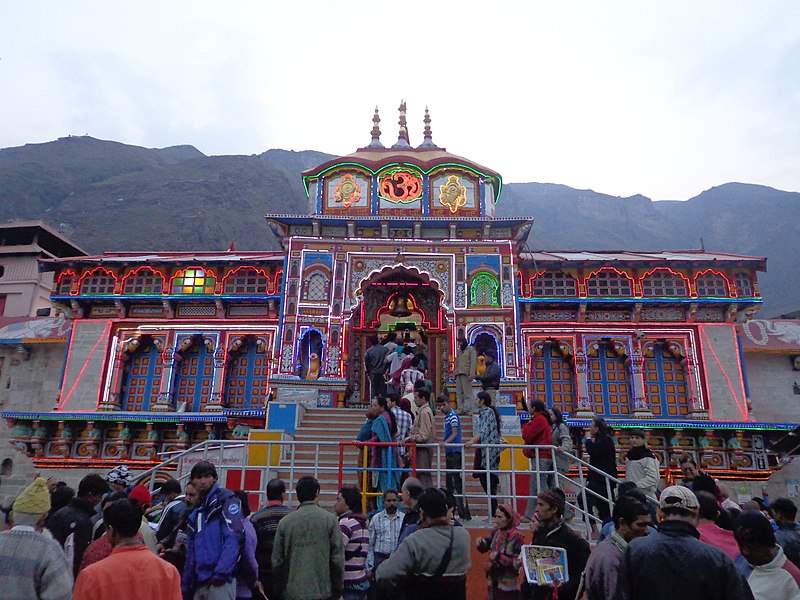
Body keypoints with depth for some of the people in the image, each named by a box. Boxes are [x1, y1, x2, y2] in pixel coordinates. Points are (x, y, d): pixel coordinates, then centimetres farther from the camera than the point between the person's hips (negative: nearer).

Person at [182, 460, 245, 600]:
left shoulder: (225, 500, -5)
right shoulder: (197, 512, 19)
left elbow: (235, 537, -17)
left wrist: (221, 573, -22)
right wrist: (185, 586, 19)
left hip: (219, 582, -8)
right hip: (200, 583, 8)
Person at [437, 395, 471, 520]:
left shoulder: (453, 415, -12)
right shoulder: (447, 416, 16)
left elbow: (455, 433, -20)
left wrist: (445, 443, -34)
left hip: (454, 451, -10)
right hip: (450, 452, 10)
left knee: (456, 481, -10)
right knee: (449, 481, 15)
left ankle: (464, 513, -8)